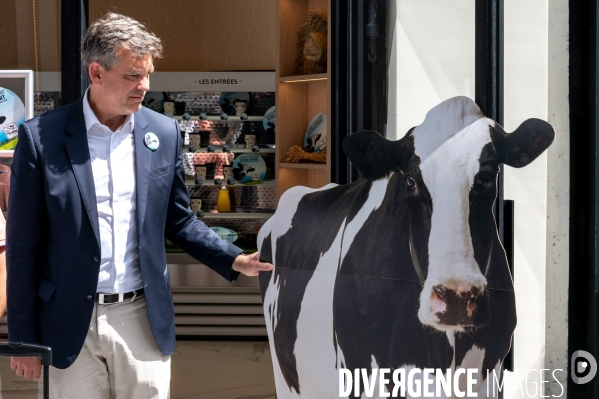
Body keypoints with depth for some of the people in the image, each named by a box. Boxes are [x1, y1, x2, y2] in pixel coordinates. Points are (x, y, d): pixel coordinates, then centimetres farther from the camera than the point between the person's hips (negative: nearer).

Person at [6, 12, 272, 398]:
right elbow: (23, 246, -4)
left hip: (141, 317, 2)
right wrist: (24, 339, -3)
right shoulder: (41, 136, -7)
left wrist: (234, 259, -2)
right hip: (71, 323, -2)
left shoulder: (164, 133, 2)